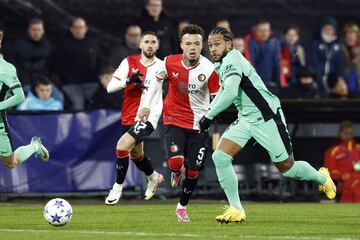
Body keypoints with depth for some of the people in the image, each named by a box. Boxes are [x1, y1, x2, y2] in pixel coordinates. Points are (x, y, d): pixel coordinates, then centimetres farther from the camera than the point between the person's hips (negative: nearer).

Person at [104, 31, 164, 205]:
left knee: (122, 145, -23)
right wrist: (128, 81, -23)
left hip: (148, 117, -4)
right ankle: (153, 177, 51)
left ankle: (117, 187, -7)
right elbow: (110, 87, -6)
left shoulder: (161, 66, -4)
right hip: (129, 117, 4)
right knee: (135, 154, 21)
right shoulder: (129, 62, -1)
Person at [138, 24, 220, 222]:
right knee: (175, 161, -23)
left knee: (193, 171, 3)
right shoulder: (170, 63, -11)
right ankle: (177, 172, 16)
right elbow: (158, 79, 10)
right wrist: (146, 104, 7)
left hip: (198, 124, 0)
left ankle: (182, 207, 27)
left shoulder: (209, 70, -17)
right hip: (173, 120, 0)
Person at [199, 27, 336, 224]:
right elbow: (223, 91, 28)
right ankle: (236, 210, -4)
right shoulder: (221, 64, 8)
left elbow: (230, 93, -36)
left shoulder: (232, 60, -22)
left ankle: (322, 178, 34)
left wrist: (209, 116, -28)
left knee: (287, 167, 3)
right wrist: (208, 111, 15)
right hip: (245, 119, 9)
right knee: (220, 156, -9)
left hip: (266, 117, -9)